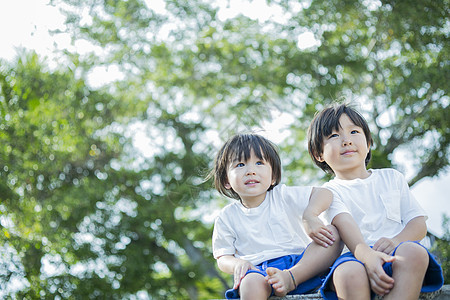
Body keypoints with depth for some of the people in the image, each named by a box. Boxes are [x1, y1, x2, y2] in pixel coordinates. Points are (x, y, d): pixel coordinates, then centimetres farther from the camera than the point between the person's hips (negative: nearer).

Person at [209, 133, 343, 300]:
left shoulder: (283, 196, 12)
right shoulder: (227, 218, 11)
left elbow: (323, 194, 6)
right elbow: (223, 258, 12)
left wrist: (310, 215, -15)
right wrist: (238, 264, -12)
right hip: (258, 270, -3)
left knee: (333, 233, -21)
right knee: (252, 284, -41)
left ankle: (291, 277, -33)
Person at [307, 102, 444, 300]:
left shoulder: (391, 178, 24)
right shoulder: (330, 192, 14)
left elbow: (419, 224, 15)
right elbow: (344, 225, -8)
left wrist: (396, 241, -10)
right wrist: (367, 255, -31)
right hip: (357, 256, -2)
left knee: (414, 252, -35)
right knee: (349, 274, -39)